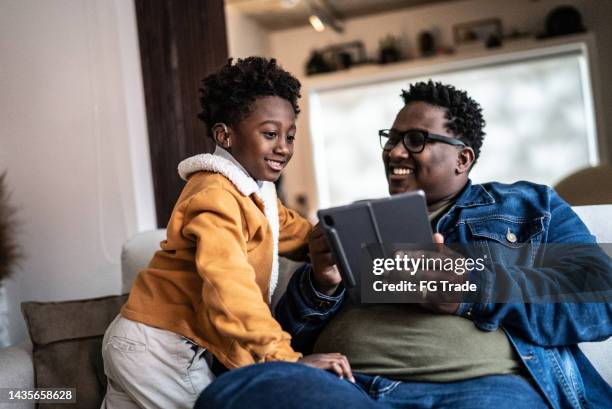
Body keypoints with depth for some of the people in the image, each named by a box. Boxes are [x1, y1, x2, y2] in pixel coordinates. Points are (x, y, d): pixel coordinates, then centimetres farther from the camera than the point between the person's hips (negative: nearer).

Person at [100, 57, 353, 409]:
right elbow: (230, 290, -35)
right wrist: (287, 357, -38)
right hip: (160, 349, -10)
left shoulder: (254, 190, 11)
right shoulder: (217, 196, -23)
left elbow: (301, 235, 9)